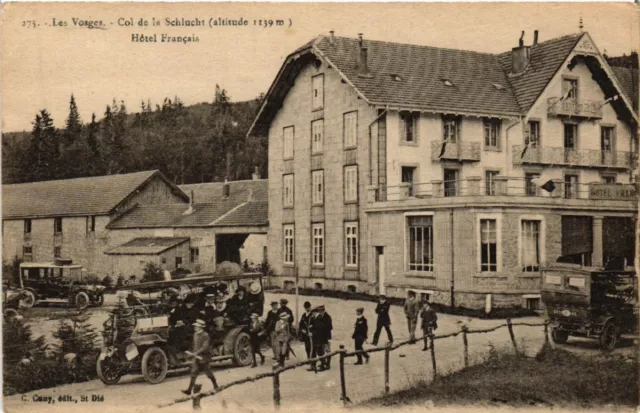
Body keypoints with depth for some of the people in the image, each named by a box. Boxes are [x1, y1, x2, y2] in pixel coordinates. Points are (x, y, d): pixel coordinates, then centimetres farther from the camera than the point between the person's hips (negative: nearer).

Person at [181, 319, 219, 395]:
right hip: (196, 357, 7)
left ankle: (216, 386, 26)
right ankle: (189, 390, -4)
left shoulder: (205, 335, -16)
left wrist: (196, 353, -27)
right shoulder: (195, 334, 8)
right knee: (194, 373, 0)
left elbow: (205, 347, -24)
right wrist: (193, 353, 14)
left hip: (203, 357, -7)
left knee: (208, 372, 6)